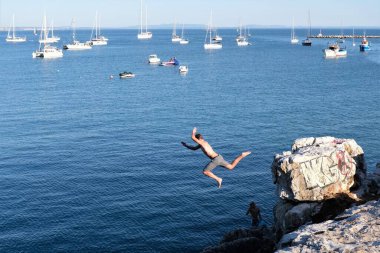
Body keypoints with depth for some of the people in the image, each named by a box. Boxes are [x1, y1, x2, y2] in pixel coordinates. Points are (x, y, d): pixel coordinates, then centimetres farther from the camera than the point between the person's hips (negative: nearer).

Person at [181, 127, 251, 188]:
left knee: (205, 172, -5)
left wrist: (194, 132, 5)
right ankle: (242, 155, 15)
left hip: (216, 159, -10)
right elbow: (194, 148, 32)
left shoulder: (202, 143, -9)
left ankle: (218, 179, -4)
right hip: (219, 157, 10)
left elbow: (192, 137, -16)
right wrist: (185, 145, 27)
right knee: (231, 167, 20)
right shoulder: (202, 143, 18)